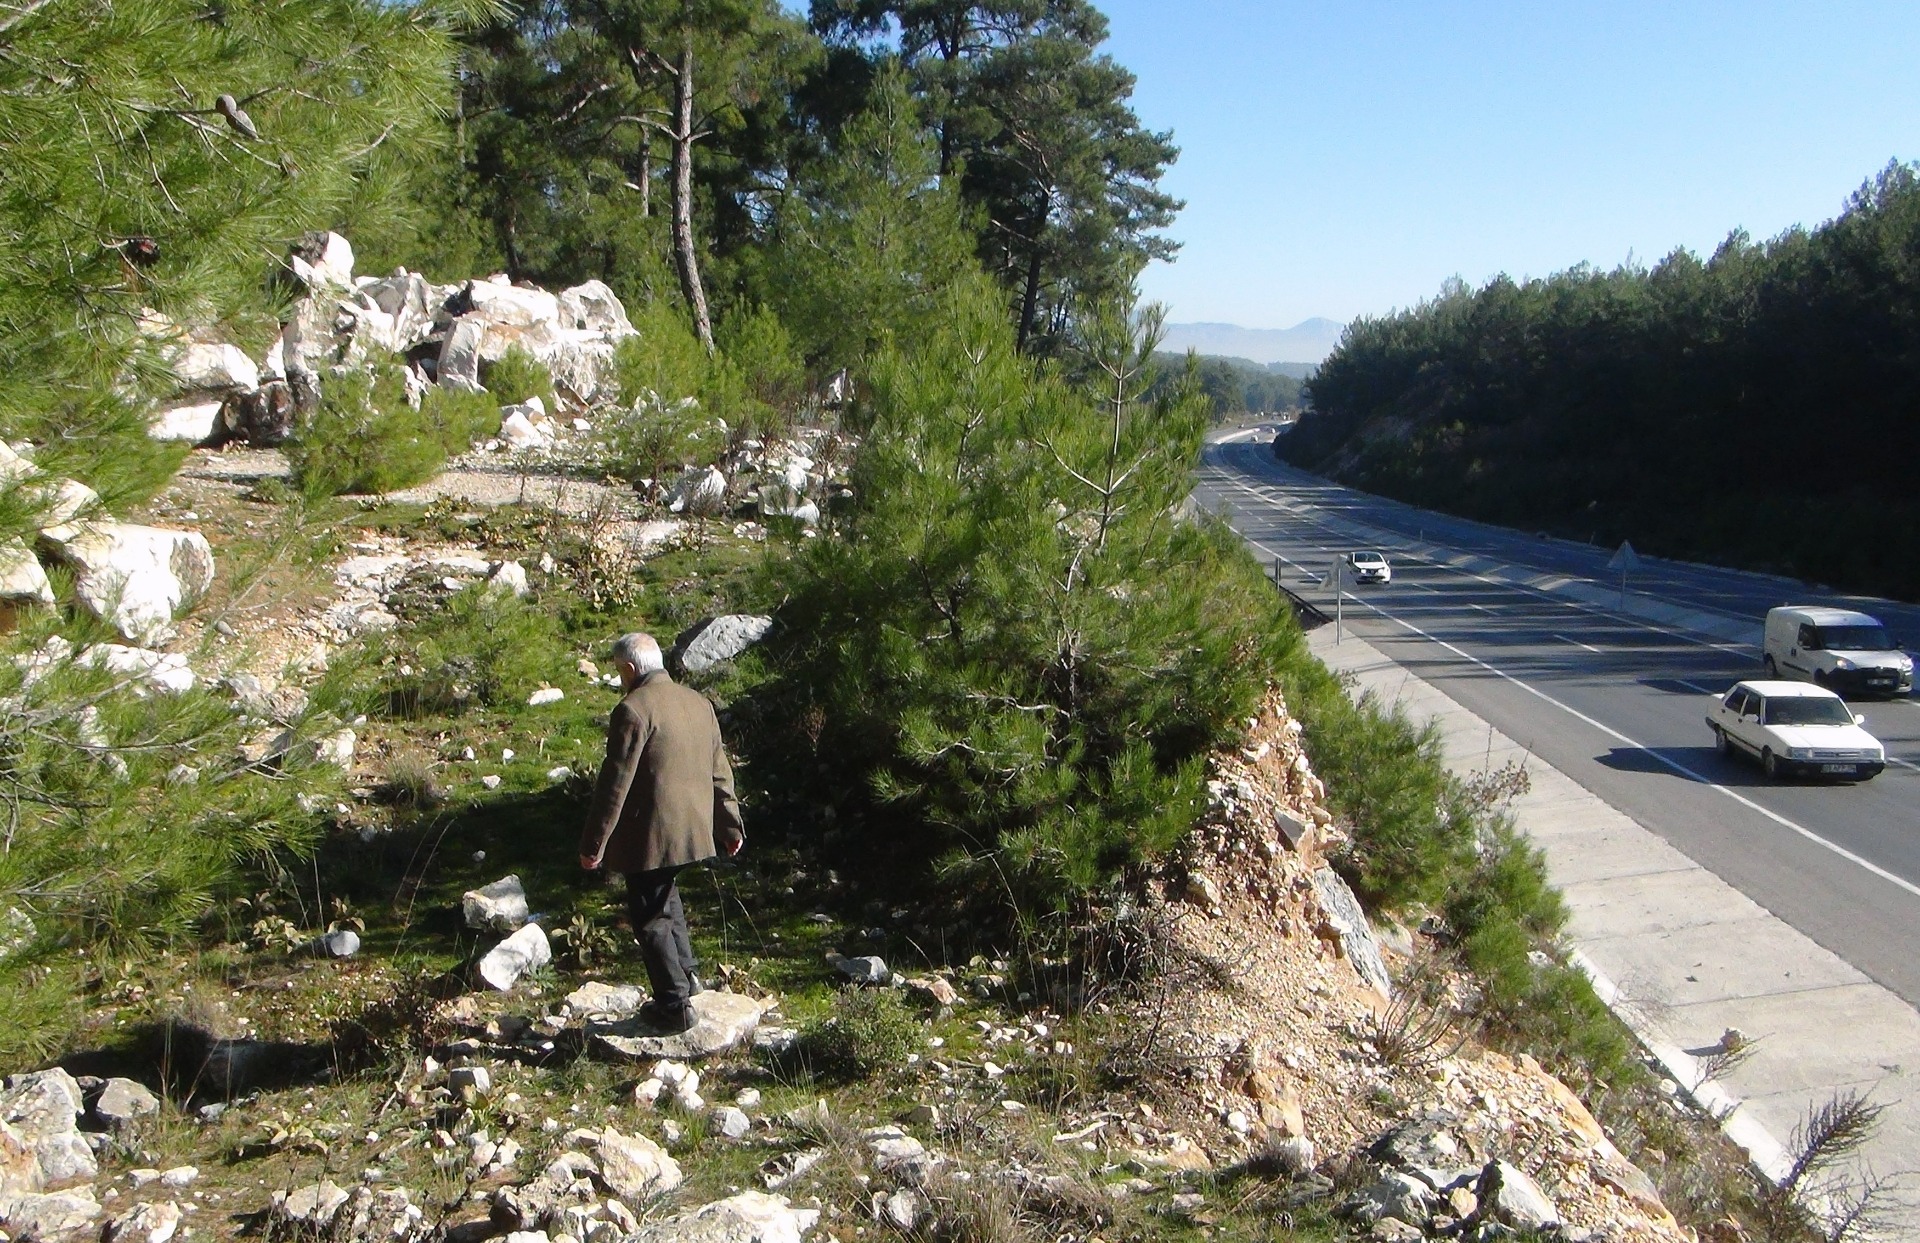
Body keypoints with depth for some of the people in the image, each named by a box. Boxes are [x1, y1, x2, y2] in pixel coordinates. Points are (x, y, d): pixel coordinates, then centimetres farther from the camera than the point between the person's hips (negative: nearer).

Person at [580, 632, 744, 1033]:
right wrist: (730, 824, 22)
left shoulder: (633, 710, -16)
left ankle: (675, 1004, 9)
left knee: (651, 919, 4)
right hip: (693, 830, 8)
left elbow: (615, 783, -17)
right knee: (665, 898, 28)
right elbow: (719, 772, 13)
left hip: (650, 836, -8)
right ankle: (684, 974, 36)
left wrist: (594, 843, -11)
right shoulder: (699, 703, 8)